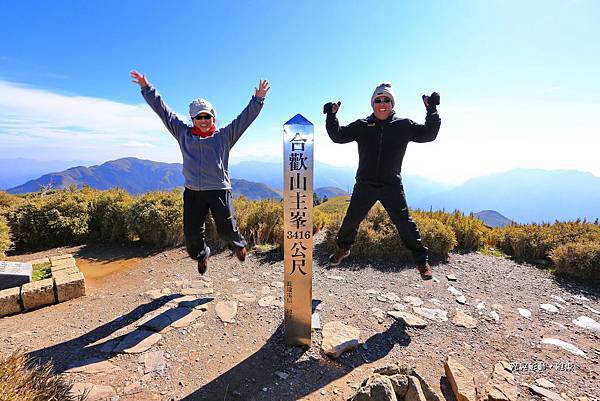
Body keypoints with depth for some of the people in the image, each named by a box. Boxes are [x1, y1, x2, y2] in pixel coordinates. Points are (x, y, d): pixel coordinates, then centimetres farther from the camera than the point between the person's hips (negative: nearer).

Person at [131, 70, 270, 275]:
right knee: (191, 234, 8)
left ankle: (239, 244, 33)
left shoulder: (224, 136, 6)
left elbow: (245, 118, 1)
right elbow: (162, 110, 15)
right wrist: (146, 88, 14)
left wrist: (257, 99, -7)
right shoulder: (183, 134, 12)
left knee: (226, 229, -3)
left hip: (219, 191, -2)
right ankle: (202, 254, 41)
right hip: (193, 192, 3)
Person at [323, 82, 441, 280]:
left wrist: (432, 110, -9)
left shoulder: (403, 126, 4)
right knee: (351, 219, 10)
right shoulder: (362, 125, 4)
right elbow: (338, 136, 3)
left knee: (405, 223, 1)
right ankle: (343, 248, 35)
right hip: (365, 185, 1)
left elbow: (428, 134, 0)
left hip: (392, 186, -1)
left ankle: (422, 260, 18)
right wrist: (332, 116, -9)